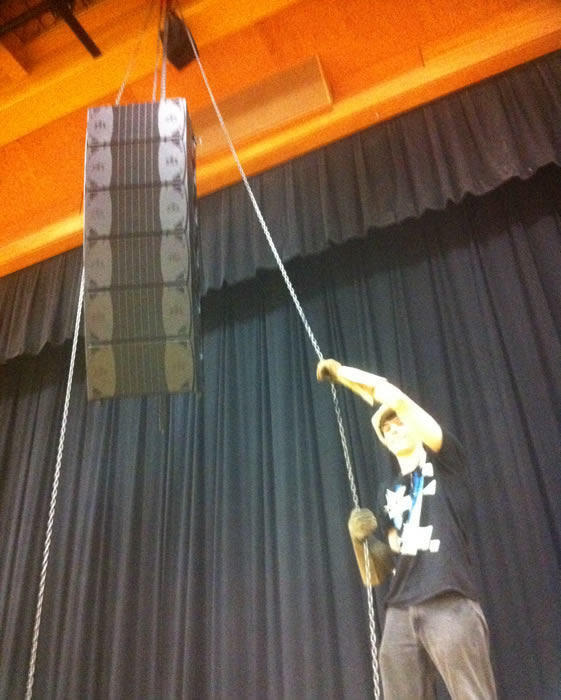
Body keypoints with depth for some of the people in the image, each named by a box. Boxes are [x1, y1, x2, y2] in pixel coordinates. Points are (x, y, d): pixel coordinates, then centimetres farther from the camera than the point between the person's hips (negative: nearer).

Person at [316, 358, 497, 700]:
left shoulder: (445, 462, 6)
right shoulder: (392, 492, 23)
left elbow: (397, 398, -5)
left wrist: (344, 373, 5)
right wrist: (364, 538, 2)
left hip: (450, 604, -6)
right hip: (401, 610, 6)